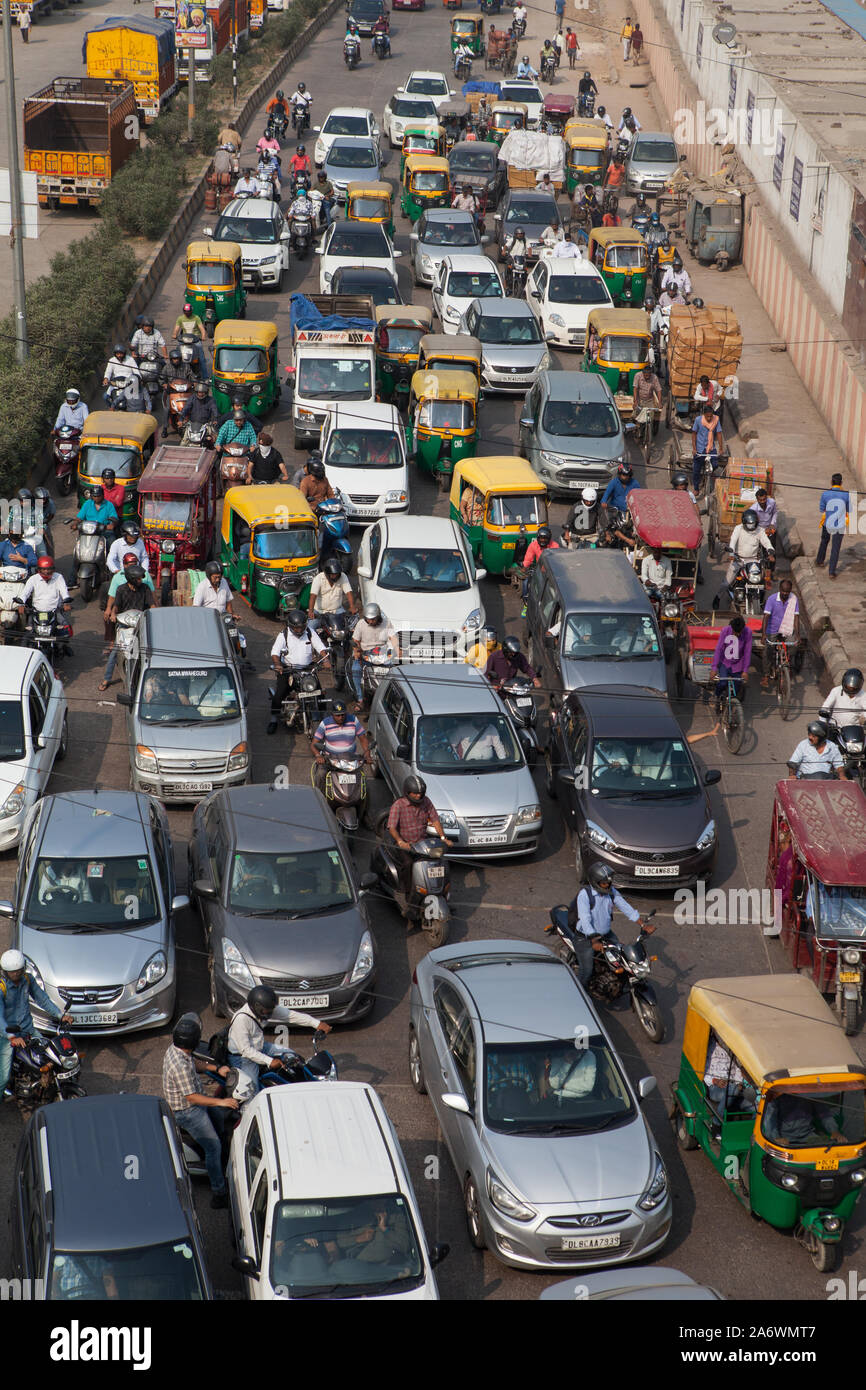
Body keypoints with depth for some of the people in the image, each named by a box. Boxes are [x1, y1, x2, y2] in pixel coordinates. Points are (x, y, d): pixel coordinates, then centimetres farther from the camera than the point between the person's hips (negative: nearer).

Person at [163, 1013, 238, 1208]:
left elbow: (195, 1062, 14)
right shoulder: (180, 1066, -37)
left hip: (193, 1100, 10)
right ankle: (218, 1195, -6)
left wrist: (216, 1069, 8)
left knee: (220, 1113, 31)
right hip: (186, 1111, -10)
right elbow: (192, 1097, -32)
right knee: (213, 1147, -10)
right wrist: (220, 1101, -32)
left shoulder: (175, 1048, -7)